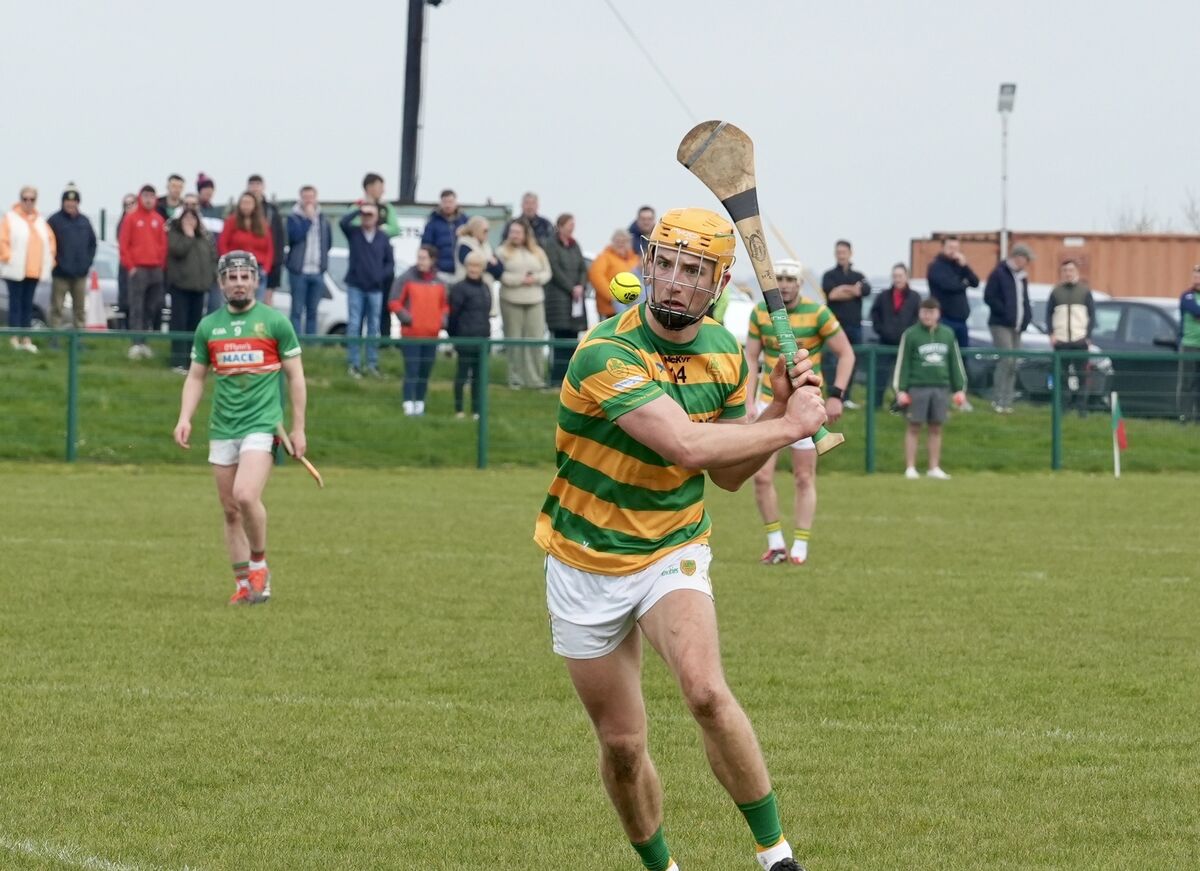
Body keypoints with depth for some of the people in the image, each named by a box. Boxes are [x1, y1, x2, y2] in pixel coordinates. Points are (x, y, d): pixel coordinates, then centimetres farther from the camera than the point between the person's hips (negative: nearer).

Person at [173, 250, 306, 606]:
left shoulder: (275, 321, 0)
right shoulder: (208, 326, 9)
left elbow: (295, 376, 4)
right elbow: (195, 376, 15)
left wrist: (298, 427, 0)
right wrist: (185, 418, 0)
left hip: (261, 425, -4)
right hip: (222, 430, 4)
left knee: (246, 496, -23)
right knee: (231, 511, 6)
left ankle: (259, 564, -1)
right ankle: (244, 585, 15)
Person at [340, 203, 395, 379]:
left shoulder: (382, 237, 5)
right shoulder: (354, 232, 1)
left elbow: (390, 262, 9)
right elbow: (343, 222, -20)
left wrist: (382, 275, -6)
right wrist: (359, 210, -19)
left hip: (375, 288, 2)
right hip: (356, 286, -2)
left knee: (374, 327, 6)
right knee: (354, 326, -2)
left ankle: (372, 364, 12)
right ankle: (353, 363, 1)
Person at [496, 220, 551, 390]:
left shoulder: (538, 252, 14)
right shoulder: (502, 252, 3)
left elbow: (546, 273, 11)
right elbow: (501, 275, -7)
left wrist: (535, 278, -9)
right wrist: (520, 280, -13)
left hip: (535, 300, 2)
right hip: (511, 301, -2)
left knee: (536, 339, -3)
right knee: (514, 340, -3)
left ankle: (535, 378, 1)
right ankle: (516, 378, 3)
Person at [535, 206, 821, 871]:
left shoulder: (724, 352, -2)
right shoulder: (606, 354, -24)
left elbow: (727, 473, 7)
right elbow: (686, 446, -35)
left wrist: (780, 406, -8)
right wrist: (792, 425, -25)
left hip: (673, 553, 2)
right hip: (586, 562, -2)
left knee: (705, 690, -26)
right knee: (622, 743, 3)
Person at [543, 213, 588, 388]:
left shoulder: (574, 246, 16)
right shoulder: (551, 245, -4)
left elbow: (583, 269, 13)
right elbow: (555, 270, -11)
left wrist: (580, 287, -5)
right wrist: (571, 288, -11)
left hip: (575, 298, 7)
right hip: (558, 296, -7)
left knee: (573, 339, 3)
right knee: (560, 337, -12)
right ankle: (556, 379, -13)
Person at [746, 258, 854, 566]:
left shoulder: (817, 313, -9)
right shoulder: (760, 312, 0)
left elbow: (846, 353, -3)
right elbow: (750, 357, 7)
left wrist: (836, 395, -10)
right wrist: (748, 400, -2)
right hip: (769, 402, 3)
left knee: (804, 479, 1)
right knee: (762, 476, -4)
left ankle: (800, 548, 8)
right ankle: (775, 544, 9)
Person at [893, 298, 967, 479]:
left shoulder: (947, 334, 9)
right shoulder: (911, 335, -2)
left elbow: (955, 362, 14)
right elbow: (902, 363, -2)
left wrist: (960, 388, 12)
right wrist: (901, 390, -7)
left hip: (941, 387, 3)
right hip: (917, 387, -3)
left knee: (936, 428, 6)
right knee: (914, 427, -1)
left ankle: (934, 468, 12)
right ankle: (910, 468, 3)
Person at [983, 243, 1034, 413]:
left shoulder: (1022, 277, 18)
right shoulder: (999, 274, -5)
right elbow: (989, 297, -11)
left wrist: (1026, 316, 7)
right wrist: (1005, 312, -16)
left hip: (1016, 327, 8)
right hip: (1001, 324, -8)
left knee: (1013, 365, 4)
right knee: (1007, 359, -17)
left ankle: (1006, 402, 7)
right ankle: (998, 400, -14)